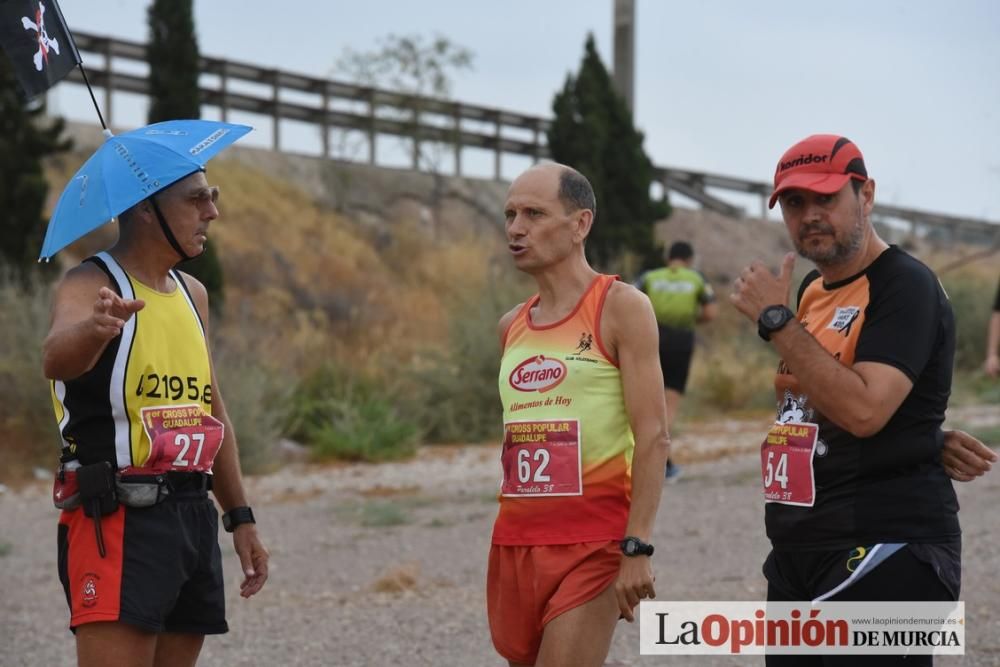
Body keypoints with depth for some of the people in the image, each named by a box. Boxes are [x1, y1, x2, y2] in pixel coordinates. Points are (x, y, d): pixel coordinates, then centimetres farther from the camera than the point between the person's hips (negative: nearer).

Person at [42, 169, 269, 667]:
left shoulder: (192, 294, 16)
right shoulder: (90, 285, -8)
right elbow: (56, 359, -31)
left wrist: (240, 517, 20)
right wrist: (93, 329, -53)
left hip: (192, 515, 8)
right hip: (118, 518, -8)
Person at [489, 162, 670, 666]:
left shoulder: (620, 308, -6)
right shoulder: (511, 326, 13)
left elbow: (653, 438, -12)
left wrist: (637, 548, -19)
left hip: (593, 543, -7)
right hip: (514, 542, 7)